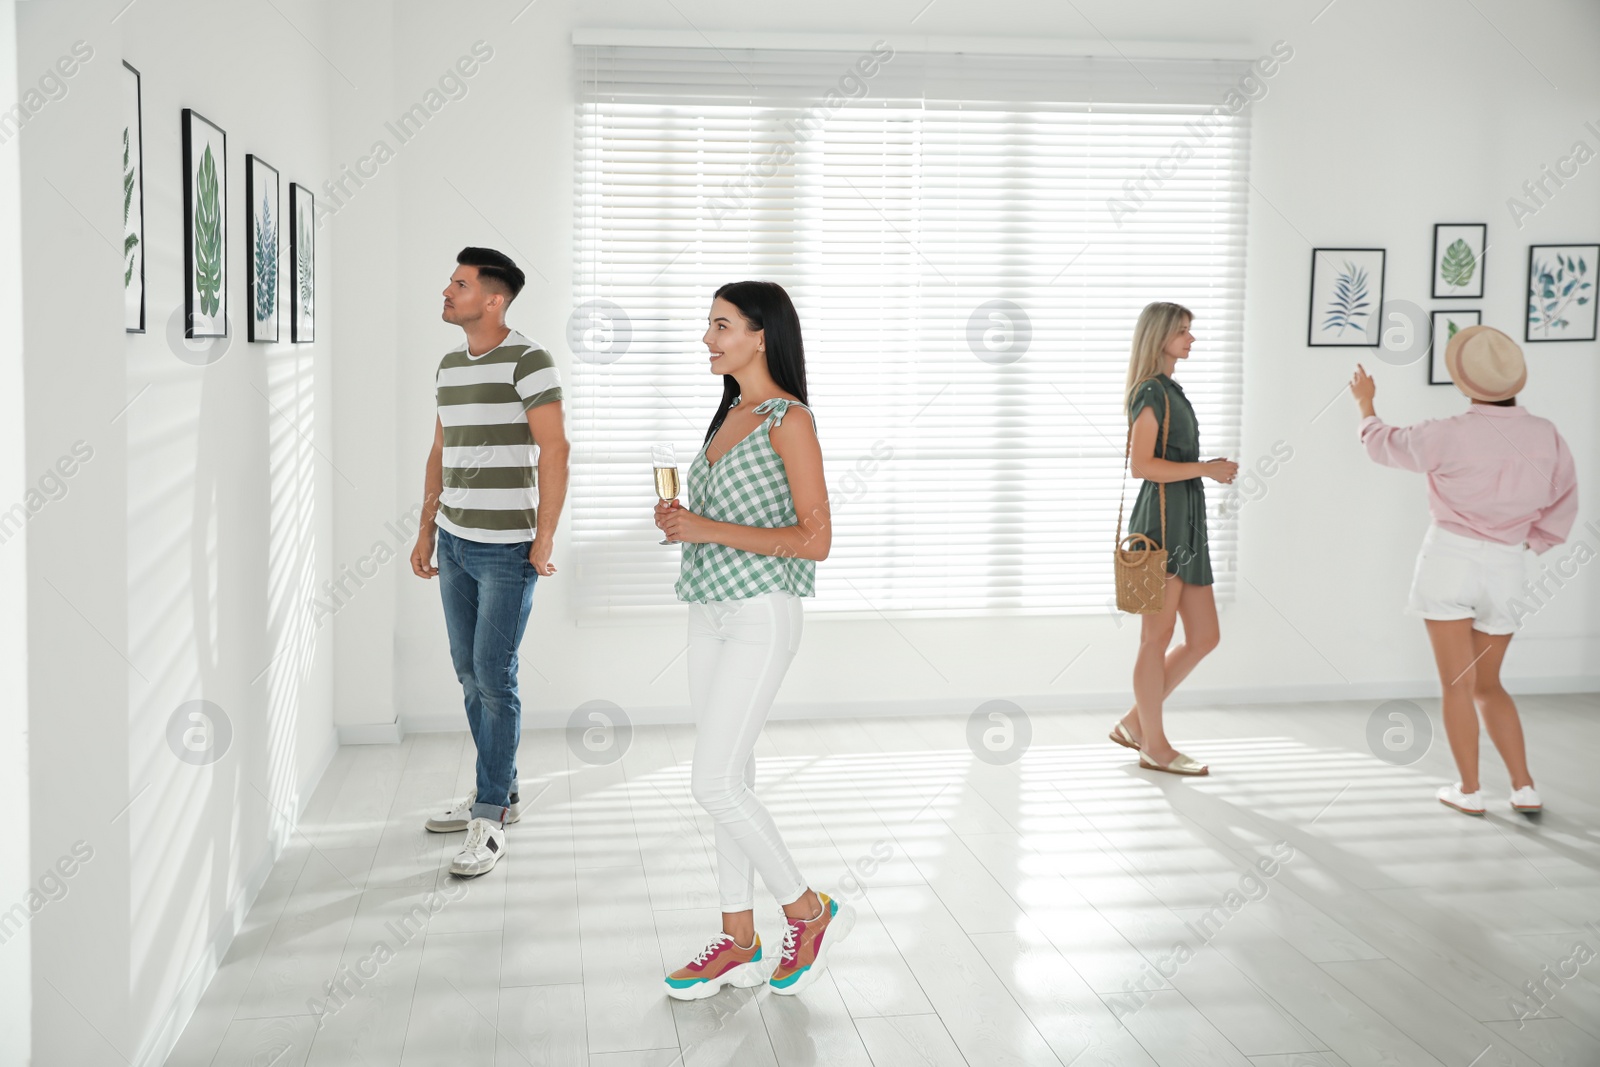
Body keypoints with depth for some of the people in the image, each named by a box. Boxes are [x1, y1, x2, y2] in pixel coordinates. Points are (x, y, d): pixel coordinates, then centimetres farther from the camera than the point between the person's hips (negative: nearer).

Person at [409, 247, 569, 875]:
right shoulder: (449, 366, 13)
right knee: (470, 675, 13)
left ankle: (490, 821, 2)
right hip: (454, 543, 8)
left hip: (507, 549, -8)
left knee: (494, 679, -5)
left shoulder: (526, 360, -11)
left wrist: (544, 539, -16)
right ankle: (500, 792, 27)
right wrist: (426, 531, 16)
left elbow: (554, 449, -15)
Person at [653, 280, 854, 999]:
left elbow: (814, 539, -18)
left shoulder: (789, 421, -12)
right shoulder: (730, 414, 14)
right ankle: (740, 942, 20)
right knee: (730, 779, 11)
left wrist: (710, 530, -19)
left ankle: (810, 911, 10)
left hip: (760, 616, -9)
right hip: (710, 612, 9)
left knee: (715, 783, -9)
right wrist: (680, 519, 3)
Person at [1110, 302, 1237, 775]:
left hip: (1187, 523, 10)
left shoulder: (1170, 391, 20)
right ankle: (1154, 746, 8)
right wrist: (1206, 468, -15)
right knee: (1157, 638, -1)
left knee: (1205, 636, 9)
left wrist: (1213, 469, 13)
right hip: (1161, 518, -10)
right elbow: (1142, 464, -18)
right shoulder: (1151, 393, -9)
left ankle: (1134, 723, 18)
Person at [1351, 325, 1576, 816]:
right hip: (1506, 569, 4)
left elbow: (1386, 445, 6)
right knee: (1488, 685, 17)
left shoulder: (1448, 434, -12)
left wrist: (1365, 402, 24)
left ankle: (1470, 791, 9)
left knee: (1457, 684, 4)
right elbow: (1560, 515, 6)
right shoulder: (1547, 437, -1)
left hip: (1450, 557, -4)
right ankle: (1524, 788, 10)